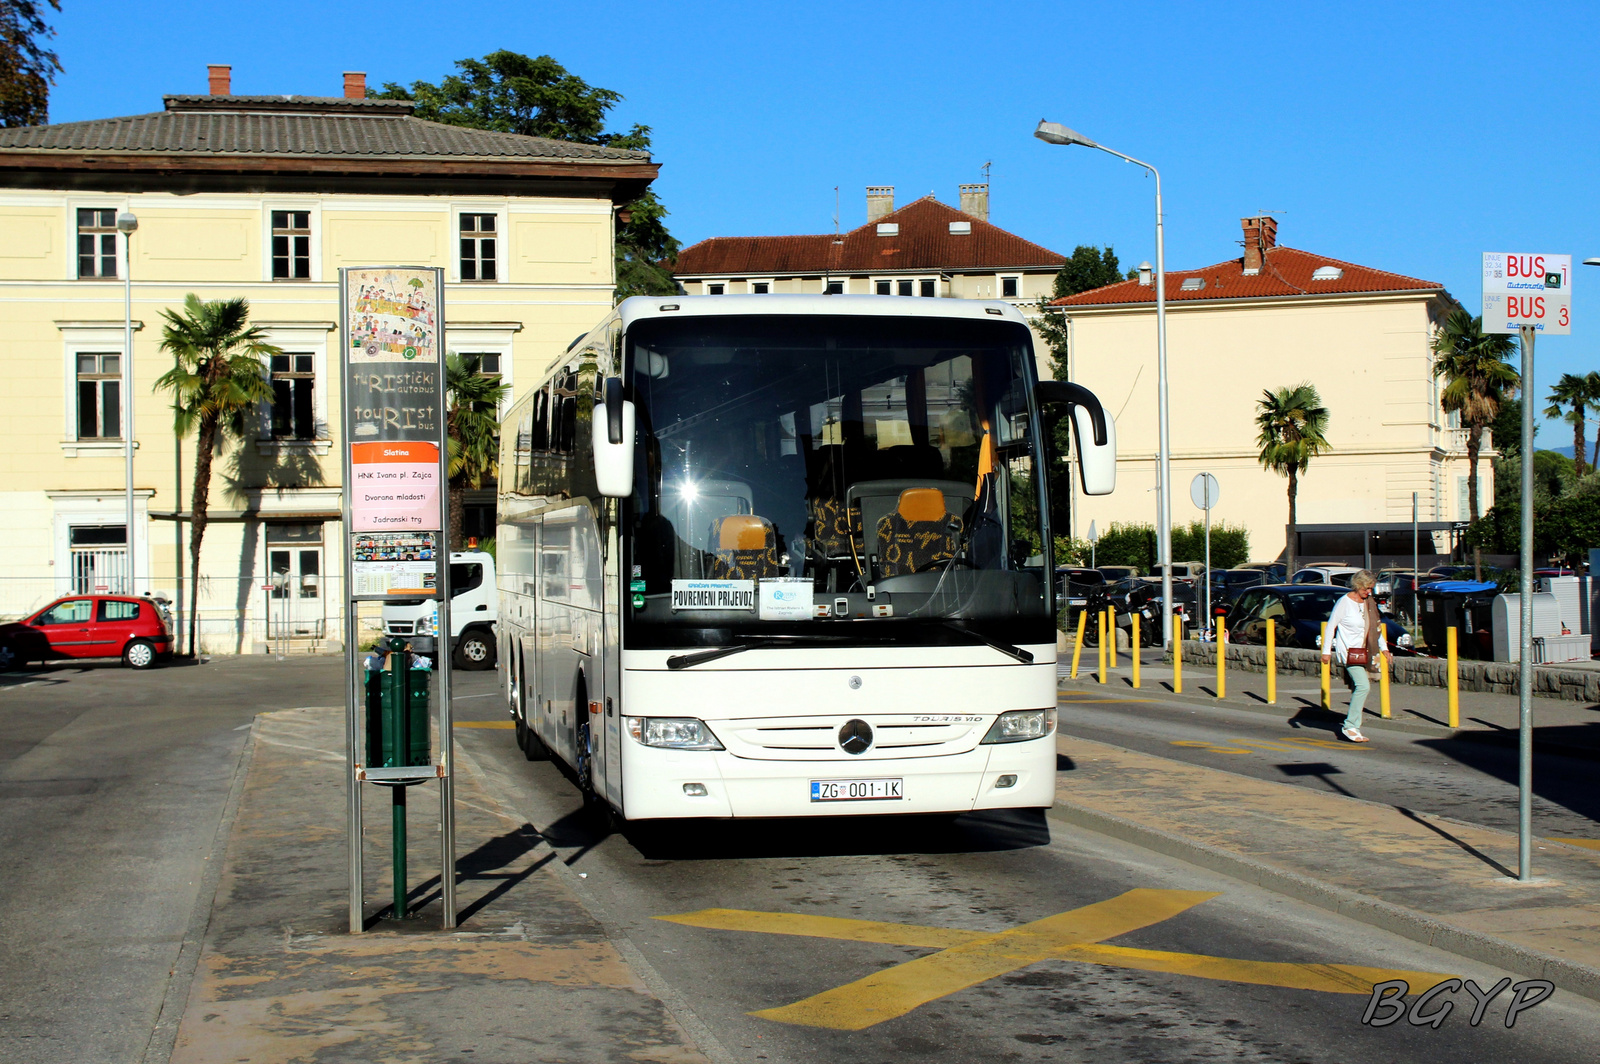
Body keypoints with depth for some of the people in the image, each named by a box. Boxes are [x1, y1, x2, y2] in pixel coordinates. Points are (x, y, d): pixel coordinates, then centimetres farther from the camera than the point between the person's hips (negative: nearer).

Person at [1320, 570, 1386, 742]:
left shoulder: (1369, 602, 10)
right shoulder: (1344, 602, -10)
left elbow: (1376, 625, 23)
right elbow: (1330, 626, -7)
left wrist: (1383, 647, 20)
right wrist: (1326, 650, -9)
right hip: (1347, 650, -8)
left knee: (1362, 687, 7)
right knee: (1363, 685, -20)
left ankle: (1350, 726, 18)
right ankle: (1350, 726, -16)